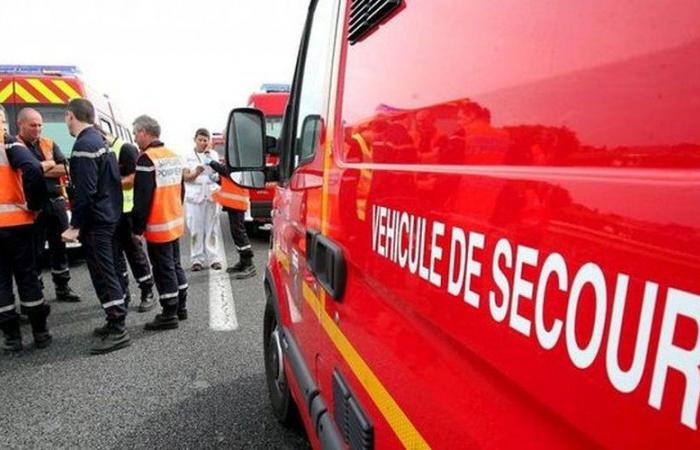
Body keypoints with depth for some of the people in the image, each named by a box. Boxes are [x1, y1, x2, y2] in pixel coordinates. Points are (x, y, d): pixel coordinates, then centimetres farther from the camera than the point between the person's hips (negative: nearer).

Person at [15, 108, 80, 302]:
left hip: (56, 201, 5)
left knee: (59, 246, 13)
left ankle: (62, 288, 26)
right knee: (34, 251, 4)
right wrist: (51, 166, -12)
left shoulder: (49, 144, 12)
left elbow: (65, 168, 0)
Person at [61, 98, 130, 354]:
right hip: (109, 217, 10)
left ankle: (118, 332, -3)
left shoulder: (84, 145, -15)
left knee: (103, 275, -7)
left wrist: (76, 225, -18)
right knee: (109, 272, 14)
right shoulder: (99, 140, 15)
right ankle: (115, 322, 24)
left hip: (95, 221, -10)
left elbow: (86, 191, -21)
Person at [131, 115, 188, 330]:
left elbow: (142, 198, -19)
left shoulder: (147, 159, -16)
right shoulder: (173, 156, 11)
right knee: (175, 265, 17)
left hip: (158, 226, -8)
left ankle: (169, 315, 6)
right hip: (176, 223, 9)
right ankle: (181, 308, 26)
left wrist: (137, 227, -13)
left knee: (163, 270, -1)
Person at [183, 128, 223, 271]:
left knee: (212, 227, 1)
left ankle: (213, 258, 5)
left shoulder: (213, 154, 11)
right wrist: (196, 173, -19)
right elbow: (186, 177, -1)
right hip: (194, 195, -1)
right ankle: (197, 259, 3)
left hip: (211, 194, 2)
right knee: (196, 228, -3)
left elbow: (217, 174, 6)